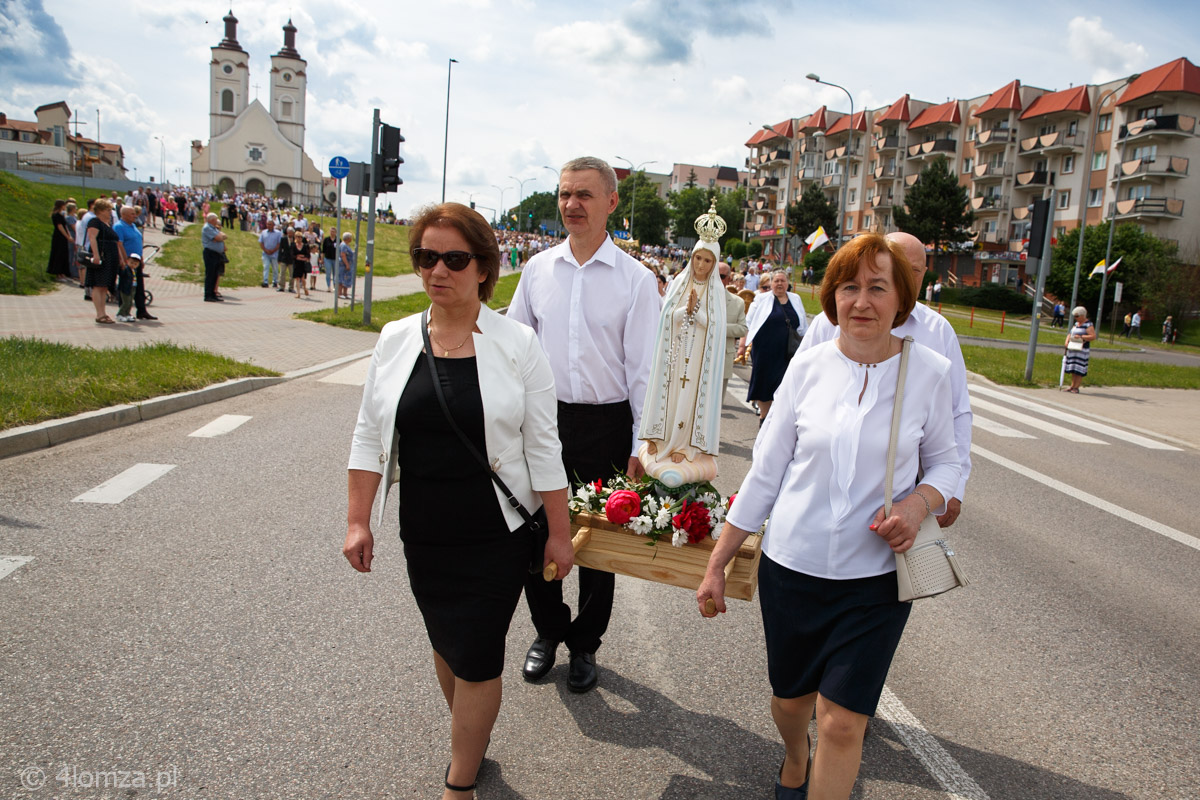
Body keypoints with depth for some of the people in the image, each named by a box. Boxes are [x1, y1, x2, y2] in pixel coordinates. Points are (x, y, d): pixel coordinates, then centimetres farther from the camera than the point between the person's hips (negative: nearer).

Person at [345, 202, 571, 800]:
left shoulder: (516, 344, -8)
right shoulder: (397, 339, 1)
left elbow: (542, 448, -6)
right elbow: (370, 435, 6)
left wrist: (559, 533, -4)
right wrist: (358, 520, 3)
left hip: (497, 537, -3)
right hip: (423, 536, 4)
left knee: (477, 658, 2)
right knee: (445, 643, 18)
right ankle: (472, 740, 43)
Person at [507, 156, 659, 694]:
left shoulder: (636, 280, -4)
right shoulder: (538, 269, 5)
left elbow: (643, 368, -4)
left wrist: (641, 445, -7)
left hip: (606, 425, -2)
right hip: (543, 417, 3)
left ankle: (585, 644, 31)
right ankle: (548, 629, 34)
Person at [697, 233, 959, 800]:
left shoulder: (928, 372, -5)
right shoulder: (808, 366, -3)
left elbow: (944, 460, 8)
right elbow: (765, 472, 0)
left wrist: (919, 503, -15)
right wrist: (717, 563, 1)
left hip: (875, 580, -1)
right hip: (791, 567, 2)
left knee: (842, 725, -1)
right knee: (789, 698, 19)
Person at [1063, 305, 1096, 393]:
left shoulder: (1088, 325, -8)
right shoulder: (1076, 323, 15)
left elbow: (1093, 336, -15)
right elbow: (1070, 333, 20)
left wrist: (1081, 337, -21)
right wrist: (1067, 341, 2)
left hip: (1082, 350, -7)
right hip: (1072, 349, 7)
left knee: (1079, 370, -7)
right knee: (1073, 370, 9)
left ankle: (1076, 388, -5)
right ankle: (1072, 386, 13)